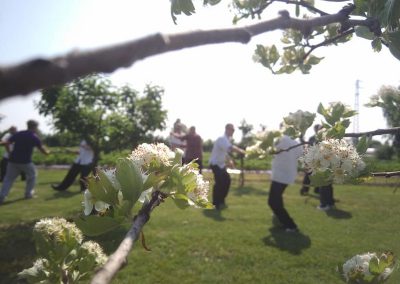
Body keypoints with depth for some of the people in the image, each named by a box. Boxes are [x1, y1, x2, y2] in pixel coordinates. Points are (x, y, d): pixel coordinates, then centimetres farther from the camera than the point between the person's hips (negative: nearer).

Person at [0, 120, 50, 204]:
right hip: (25, 161, -4)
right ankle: (28, 193, 24)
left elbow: (7, 143, 4)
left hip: (13, 160, 4)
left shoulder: (18, 134, 9)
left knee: (9, 178, 9)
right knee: (32, 175, 20)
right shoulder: (34, 137, -2)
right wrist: (47, 152, 23)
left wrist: (10, 152, 16)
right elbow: (42, 150, 3)